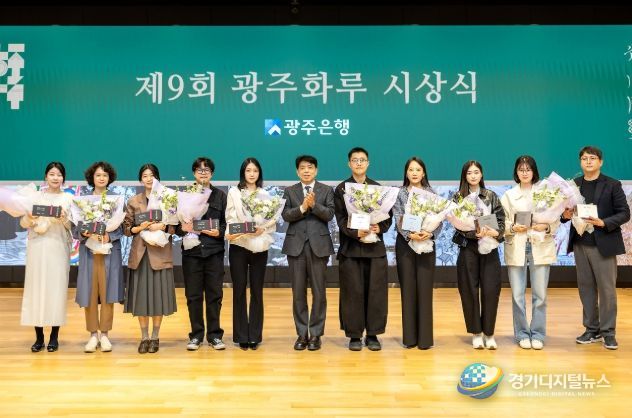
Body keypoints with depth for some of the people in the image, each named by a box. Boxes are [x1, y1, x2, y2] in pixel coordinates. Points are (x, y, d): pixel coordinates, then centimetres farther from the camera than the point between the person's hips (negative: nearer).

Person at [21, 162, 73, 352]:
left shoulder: (68, 198, 6)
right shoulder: (35, 196, 9)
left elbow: (72, 226, 1)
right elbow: (23, 223, 6)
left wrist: (64, 219, -19)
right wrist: (29, 218, -15)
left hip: (58, 248, -1)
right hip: (37, 247, 1)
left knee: (56, 289, -2)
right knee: (36, 289, 0)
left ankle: (54, 337, 6)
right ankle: (39, 337, 8)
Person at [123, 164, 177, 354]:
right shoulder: (133, 201, 8)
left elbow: (176, 226, 3)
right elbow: (126, 229, 7)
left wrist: (163, 226, -15)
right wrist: (140, 228, -11)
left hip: (160, 253, -1)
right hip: (139, 253, 1)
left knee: (159, 293, 1)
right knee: (141, 294, 2)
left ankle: (155, 337, 14)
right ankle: (144, 337, 14)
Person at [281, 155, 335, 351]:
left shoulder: (326, 190, 6)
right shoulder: (290, 191, 9)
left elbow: (329, 214, -6)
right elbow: (286, 215, -3)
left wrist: (314, 204, -20)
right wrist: (302, 207, -17)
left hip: (319, 245, -1)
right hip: (296, 245, 1)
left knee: (319, 292, 2)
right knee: (298, 292, 5)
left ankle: (316, 334, 12)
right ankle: (301, 333, 15)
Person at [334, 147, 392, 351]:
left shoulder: (379, 188, 11)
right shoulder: (341, 189, 5)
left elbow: (388, 216, 7)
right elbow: (341, 219, -3)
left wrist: (380, 227, -14)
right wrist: (355, 232, -20)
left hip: (375, 247, 2)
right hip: (350, 248, -2)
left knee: (376, 292, 3)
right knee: (353, 292, 1)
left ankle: (372, 334, 14)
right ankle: (354, 335, 12)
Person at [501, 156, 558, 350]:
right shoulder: (508, 195, 7)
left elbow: (556, 221, 4)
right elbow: (501, 222, 4)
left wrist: (546, 227, -15)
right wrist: (513, 227, -15)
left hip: (541, 248, 0)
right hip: (516, 248, 0)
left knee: (540, 294, 2)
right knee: (517, 295, 2)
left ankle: (537, 334, 15)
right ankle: (522, 334, 15)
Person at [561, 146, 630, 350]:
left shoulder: (612, 185, -2)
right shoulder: (573, 184, 7)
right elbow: (566, 210, 12)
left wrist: (603, 223, -20)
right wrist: (566, 215, -11)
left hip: (603, 244, -3)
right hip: (580, 243, 4)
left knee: (607, 288, 1)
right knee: (585, 286, 9)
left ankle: (608, 332, 12)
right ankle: (592, 329, 20)